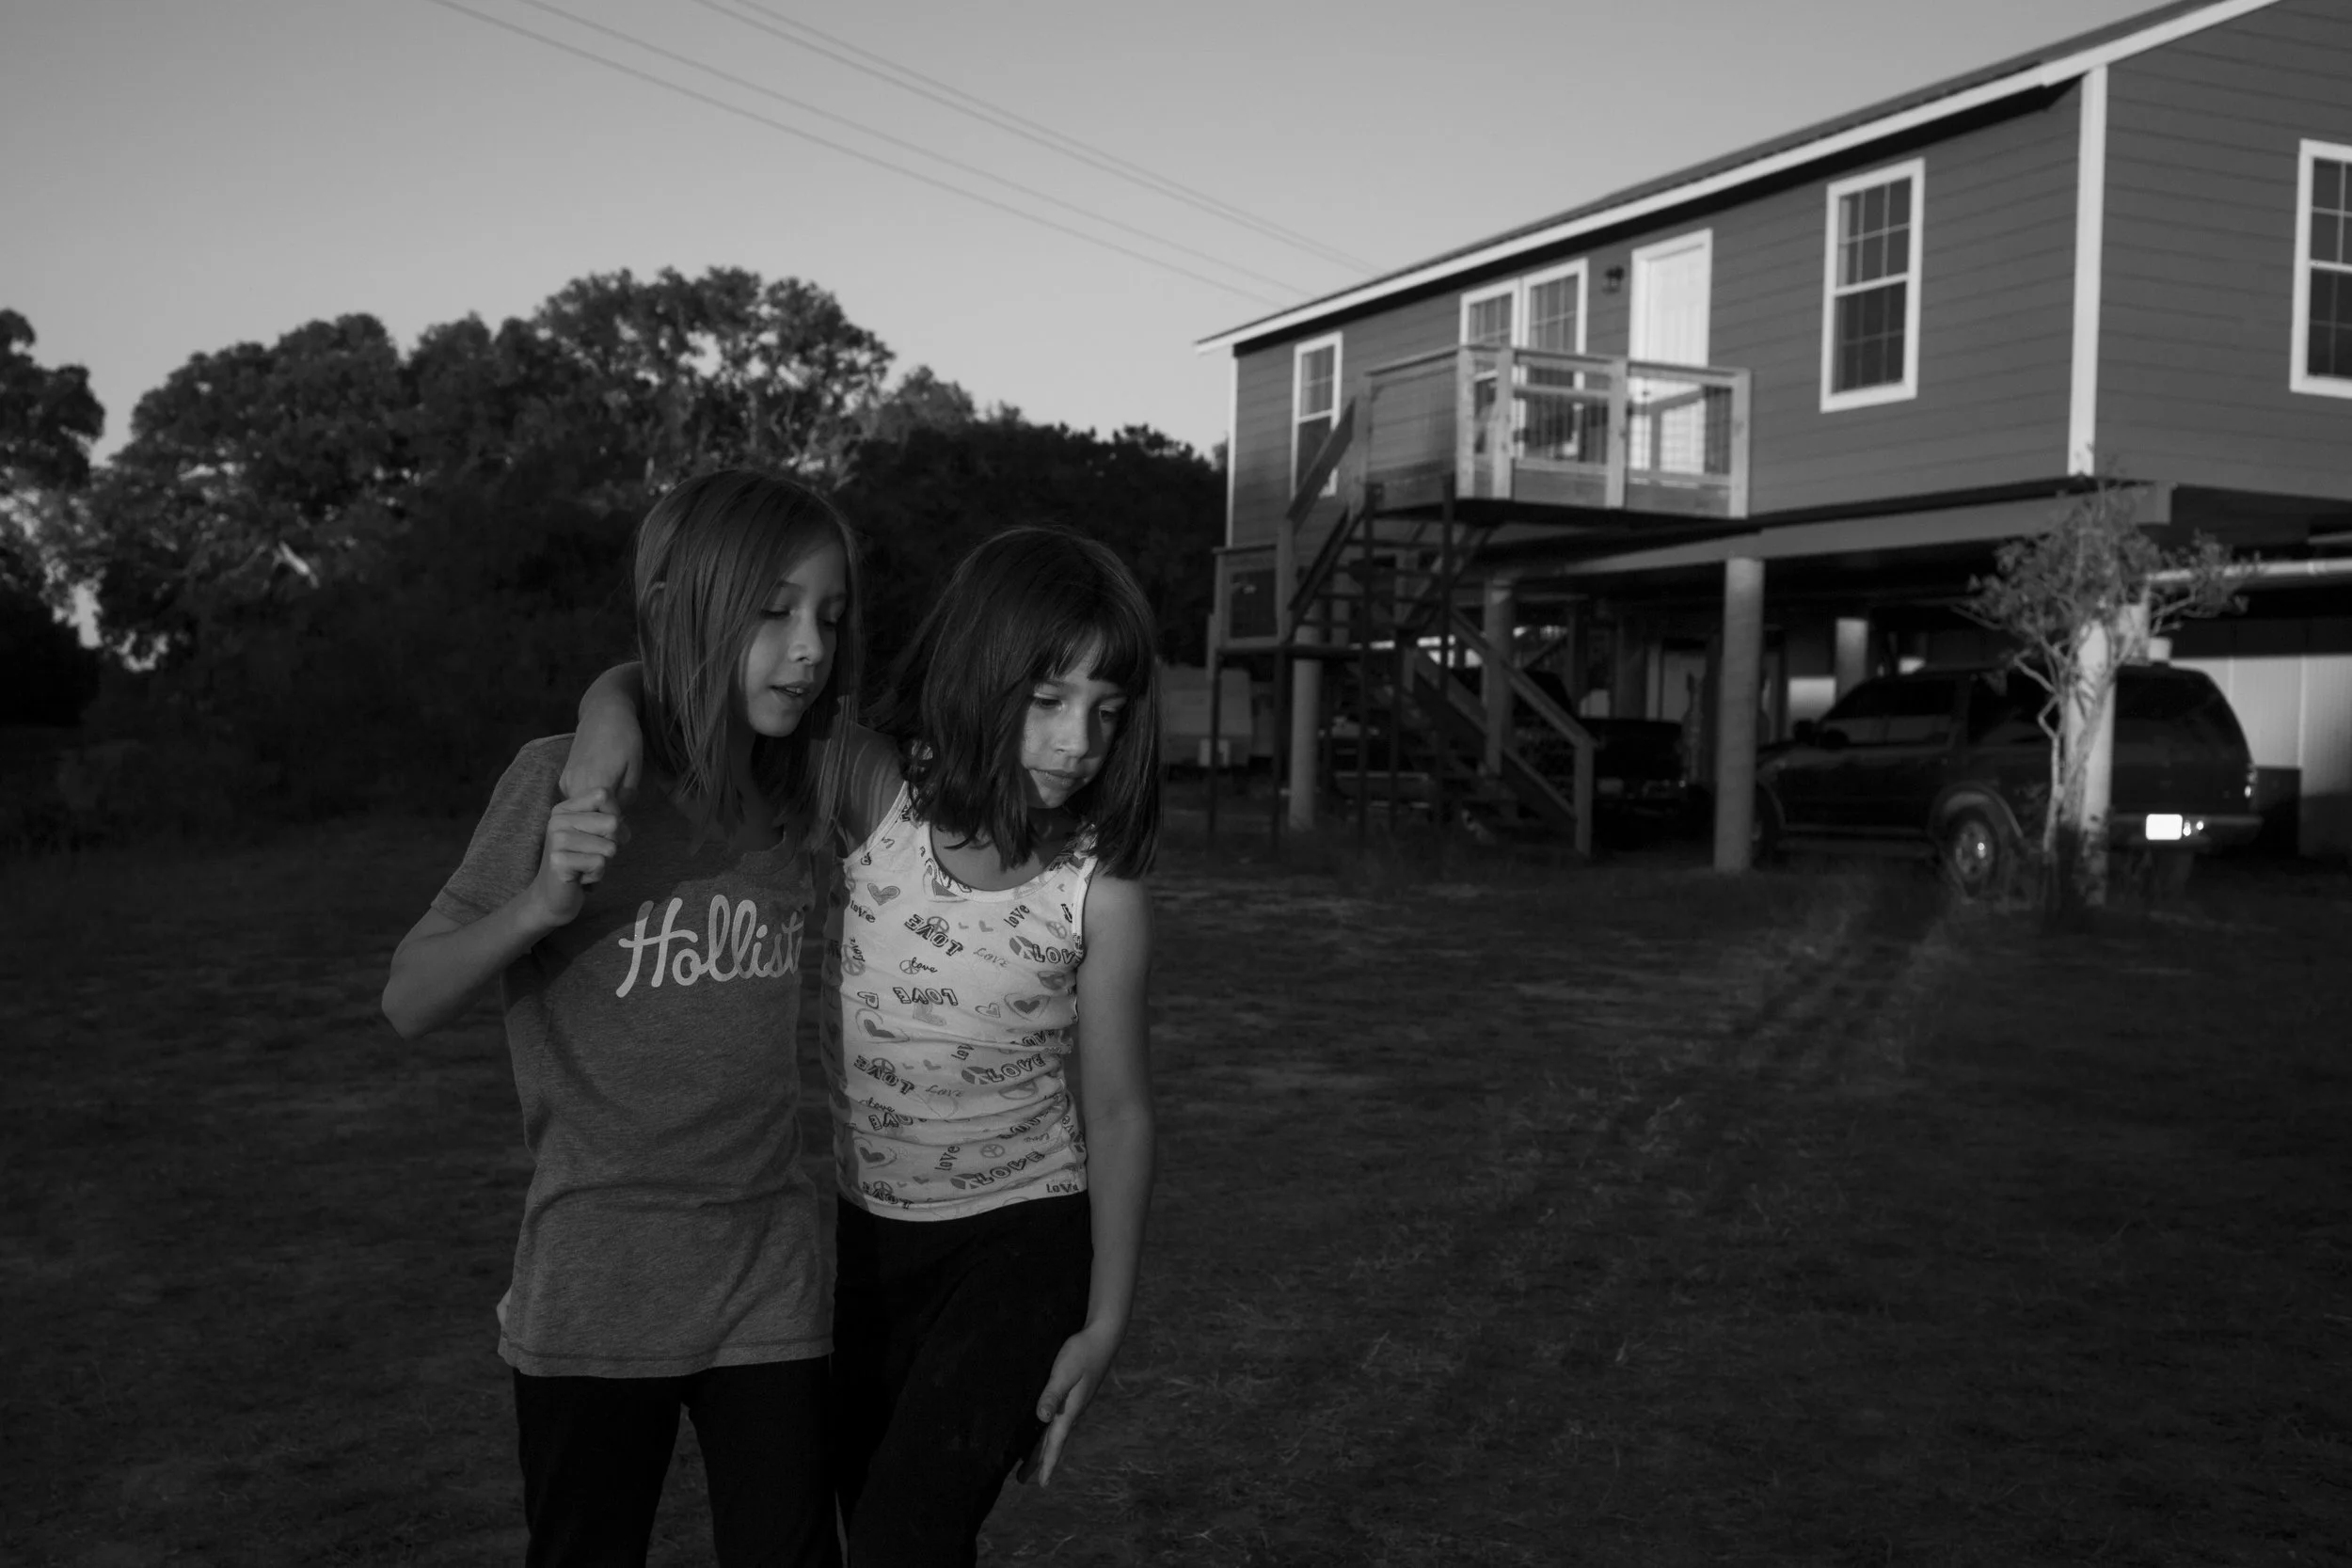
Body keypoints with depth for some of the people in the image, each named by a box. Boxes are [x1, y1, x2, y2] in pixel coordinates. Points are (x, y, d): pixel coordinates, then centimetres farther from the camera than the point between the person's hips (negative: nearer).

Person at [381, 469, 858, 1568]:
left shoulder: (802, 796, -1)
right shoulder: (566, 781, -12)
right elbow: (409, 1005, -7)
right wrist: (538, 904, -25)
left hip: (768, 1284, 3)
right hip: (595, 1294, -2)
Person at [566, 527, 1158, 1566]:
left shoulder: (1100, 893, -17)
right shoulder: (873, 803, -13)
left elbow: (1117, 1112, -7)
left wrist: (1103, 1326, -5)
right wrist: (609, 724, -32)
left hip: (1020, 1244, -3)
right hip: (864, 1237, 3)